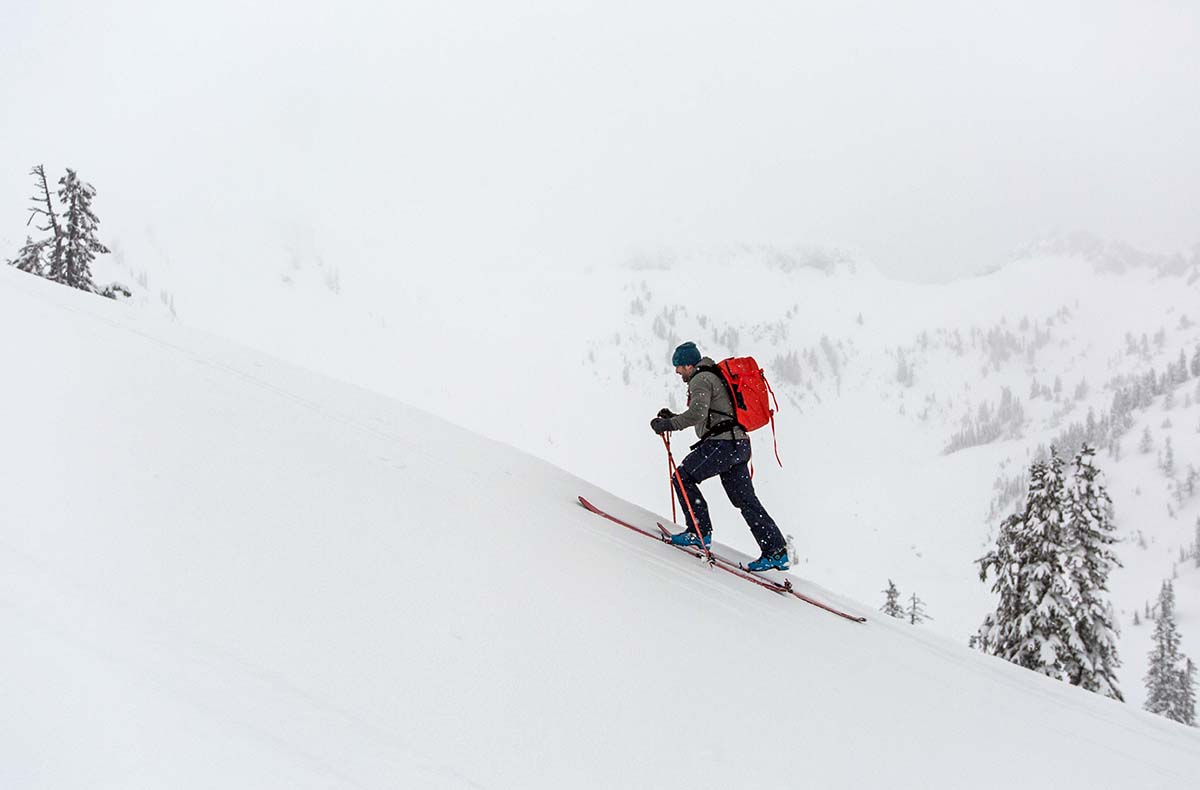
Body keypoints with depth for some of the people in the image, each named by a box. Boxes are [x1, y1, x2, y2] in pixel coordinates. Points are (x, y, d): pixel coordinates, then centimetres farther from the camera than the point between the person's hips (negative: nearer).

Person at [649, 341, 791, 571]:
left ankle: (700, 532, -3)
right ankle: (776, 551, 4)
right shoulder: (714, 376, 26)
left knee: (682, 478, -1)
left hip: (722, 444, -10)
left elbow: (697, 413, -23)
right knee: (745, 500, 8)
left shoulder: (701, 379, -6)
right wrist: (673, 418, 27)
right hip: (739, 444, 10)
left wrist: (668, 425, -17)